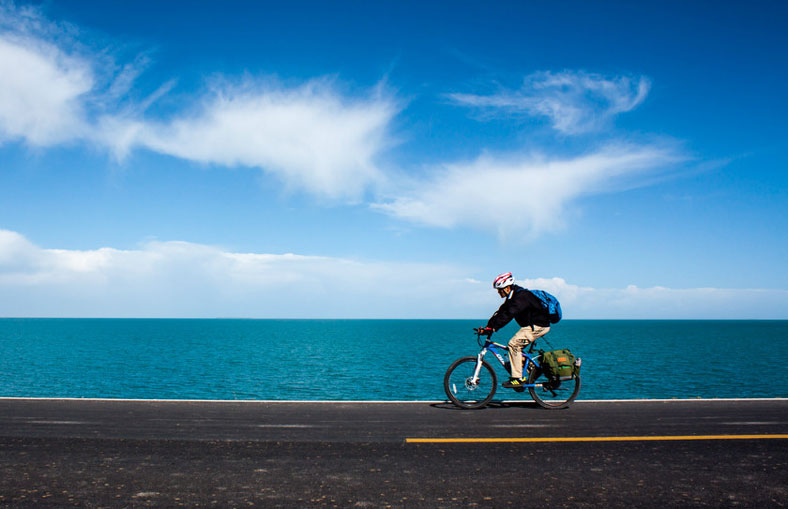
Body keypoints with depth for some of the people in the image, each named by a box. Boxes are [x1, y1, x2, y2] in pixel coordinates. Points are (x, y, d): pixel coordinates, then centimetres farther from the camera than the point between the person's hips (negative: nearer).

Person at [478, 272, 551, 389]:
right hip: (531, 325, 10)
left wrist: (492, 328, -37)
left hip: (538, 326, -10)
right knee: (516, 347, 8)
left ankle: (518, 378, -16)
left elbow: (507, 315, -33)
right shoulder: (512, 297, 9)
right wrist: (488, 327, -4)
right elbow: (501, 312, 7)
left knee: (514, 344, -19)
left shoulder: (521, 296, -23)